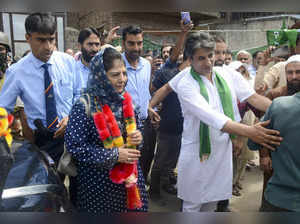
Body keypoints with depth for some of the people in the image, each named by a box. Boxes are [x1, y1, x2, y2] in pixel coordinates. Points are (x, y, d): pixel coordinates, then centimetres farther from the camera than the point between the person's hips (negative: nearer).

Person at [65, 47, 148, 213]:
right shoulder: (84, 106, -18)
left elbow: (137, 128, 12)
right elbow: (74, 146, -19)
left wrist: (138, 137, -12)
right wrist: (114, 155, -21)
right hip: (98, 180, -4)